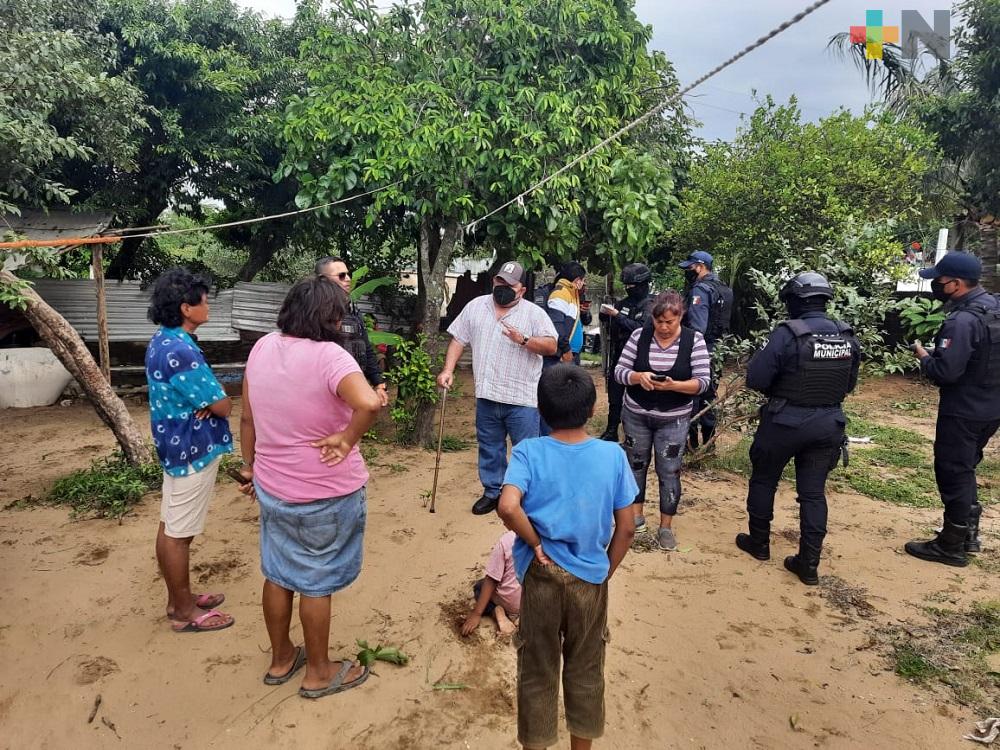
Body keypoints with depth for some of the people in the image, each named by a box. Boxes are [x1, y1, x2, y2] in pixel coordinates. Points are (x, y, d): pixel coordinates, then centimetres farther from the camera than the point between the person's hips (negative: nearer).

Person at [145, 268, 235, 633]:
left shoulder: (163, 341, 6)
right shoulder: (180, 351, -26)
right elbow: (223, 405, -21)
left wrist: (204, 402, -9)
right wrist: (213, 400, 0)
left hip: (176, 446, 10)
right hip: (193, 450, -10)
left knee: (171, 527, 18)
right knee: (179, 533, 3)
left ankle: (178, 598, 33)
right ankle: (184, 612, 17)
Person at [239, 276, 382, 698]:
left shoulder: (262, 348, -2)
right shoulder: (328, 356, -23)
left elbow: (247, 418, 7)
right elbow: (370, 403, -42)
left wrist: (250, 465, 20)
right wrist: (346, 439, -24)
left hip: (271, 487, 6)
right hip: (325, 494, -6)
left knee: (278, 575, 21)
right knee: (316, 583, 11)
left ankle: (281, 659, 41)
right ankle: (319, 673, 31)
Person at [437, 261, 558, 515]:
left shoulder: (534, 313, -3)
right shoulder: (476, 306, 8)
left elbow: (551, 346, -10)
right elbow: (458, 340, 10)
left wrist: (523, 340, -24)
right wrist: (448, 370, -1)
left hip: (522, 398, -3)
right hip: (486, 395, 4)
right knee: (489, 447, 15)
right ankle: (492, 492, 30)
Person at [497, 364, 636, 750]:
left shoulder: (528, 452, -15)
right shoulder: (613, 455, -10)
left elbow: (508, 507, -30)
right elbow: (626, 529, -6)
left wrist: (535, 542, -13)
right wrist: (605, 574, 7)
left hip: (542, 573, -1)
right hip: (590, 577, 1)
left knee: (537, 670, 17)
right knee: (586, 670, 20)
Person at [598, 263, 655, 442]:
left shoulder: (649, 305, -8)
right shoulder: (624, 302, 11)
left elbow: (642, 328, -23)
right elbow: (608, 322, 18)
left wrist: (617, 316, -23)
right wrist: (605, 313, -4)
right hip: (617, 356, 7)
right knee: (614, 397, 12)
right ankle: (611, 432, 23)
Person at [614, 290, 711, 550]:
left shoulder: (694, 340, -9)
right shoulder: (639, 335, -6)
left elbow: (703, 381, -12)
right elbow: (619, 370, -6)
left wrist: (674, 385, -29)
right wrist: (638, 377, -27)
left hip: (673, 420, -2)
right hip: (636, 414, 2)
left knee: (669, 472, 3)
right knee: (636, 464, 15)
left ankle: (666, 527, 20)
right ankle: (636, 514, 34)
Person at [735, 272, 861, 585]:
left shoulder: (787, 334, -18)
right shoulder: (847, 336, 0)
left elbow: (755, 379, -18)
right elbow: (849, 384, 11)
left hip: (785, 422, -4)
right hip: (828, 423, 5)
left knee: (763, 481, 17)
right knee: (813, 492, 12)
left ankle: (759, 543, 31)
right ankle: (809, 564, 15)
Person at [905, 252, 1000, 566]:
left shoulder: (962, 320, -25)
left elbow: (945, 372, -28)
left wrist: (923, 356, -9)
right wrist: (936, 353, 9)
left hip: (963, 412, -9)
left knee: (952, 473, 3)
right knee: (965, 468, 22)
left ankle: (951, 546, 15)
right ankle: (969, 533, 33)